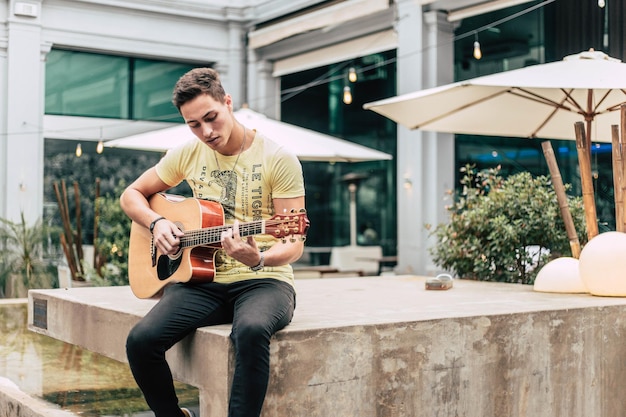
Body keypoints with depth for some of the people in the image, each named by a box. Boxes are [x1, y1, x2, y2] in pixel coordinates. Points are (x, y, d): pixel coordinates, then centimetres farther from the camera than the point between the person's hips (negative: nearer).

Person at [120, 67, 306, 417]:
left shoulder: (278, 159, -6)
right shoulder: (187, 155, 8)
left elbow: (294, 243, -8)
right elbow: (131, 195, 19)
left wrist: (258, 260, -30)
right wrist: (157, 223, -2)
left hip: (263, 280, -4)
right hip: (203, 280, 4)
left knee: (252, 330, -39)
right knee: (141, 340, -22)